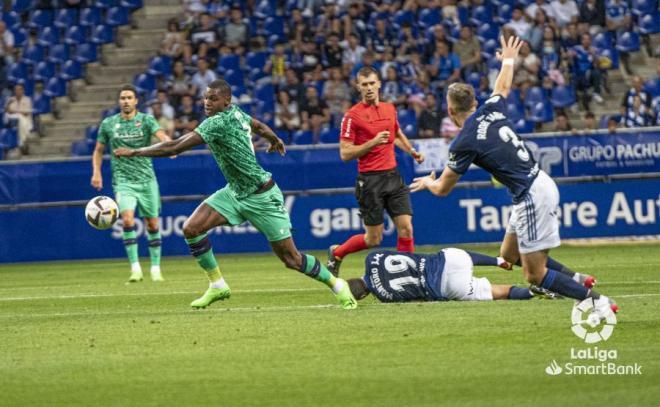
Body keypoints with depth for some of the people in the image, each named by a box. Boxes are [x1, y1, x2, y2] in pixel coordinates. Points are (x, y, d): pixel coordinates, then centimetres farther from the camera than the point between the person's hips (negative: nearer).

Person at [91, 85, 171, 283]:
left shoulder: (146, 120, 0)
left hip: (147, 179, 1)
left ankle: (155, 269, 18)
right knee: (128, 219, -22)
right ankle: (135, 268, -19)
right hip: (123, 181, -1)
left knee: (153, 224, 3)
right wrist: (96, 172, 1)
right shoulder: (108, 124, 5)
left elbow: (161, 135, -18)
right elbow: (98, 150, 15)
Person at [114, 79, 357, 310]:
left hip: (261, 197, -9)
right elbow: (259, 126, 20)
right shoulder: (235, 113, -1)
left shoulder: (218, 123, -26)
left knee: (291, 260, -3)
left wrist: (136, 152, -22)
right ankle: (217, 285, 4)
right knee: (191, 228, -8)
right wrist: (275, 140, 42)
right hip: (235, 193, 9)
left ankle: (337, 285, 19)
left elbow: (175, 148, -29)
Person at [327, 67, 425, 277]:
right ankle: (336, 253, 25)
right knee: (374, 239, 1)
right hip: (370, 180, -5)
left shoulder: (389, 109, 10)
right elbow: (345, 153, -12)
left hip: (393, 176, 5)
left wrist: (412, 151, 27)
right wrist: (373, 142, -19)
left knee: (406, 228, -6)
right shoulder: (352, 115, -9)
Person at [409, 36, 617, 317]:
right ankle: (576, 280, 20)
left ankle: (597, 302, -10)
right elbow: (503, 87, 31)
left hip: (532, 197, -9)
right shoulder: (491, 111, 6)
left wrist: (428, 182, 24)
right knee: (509, 255, 21)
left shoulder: (464, 143, -13)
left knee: (535, 275, -5)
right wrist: (508, 60, 51)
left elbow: (443, 189, 0)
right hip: (541, 185, 9)